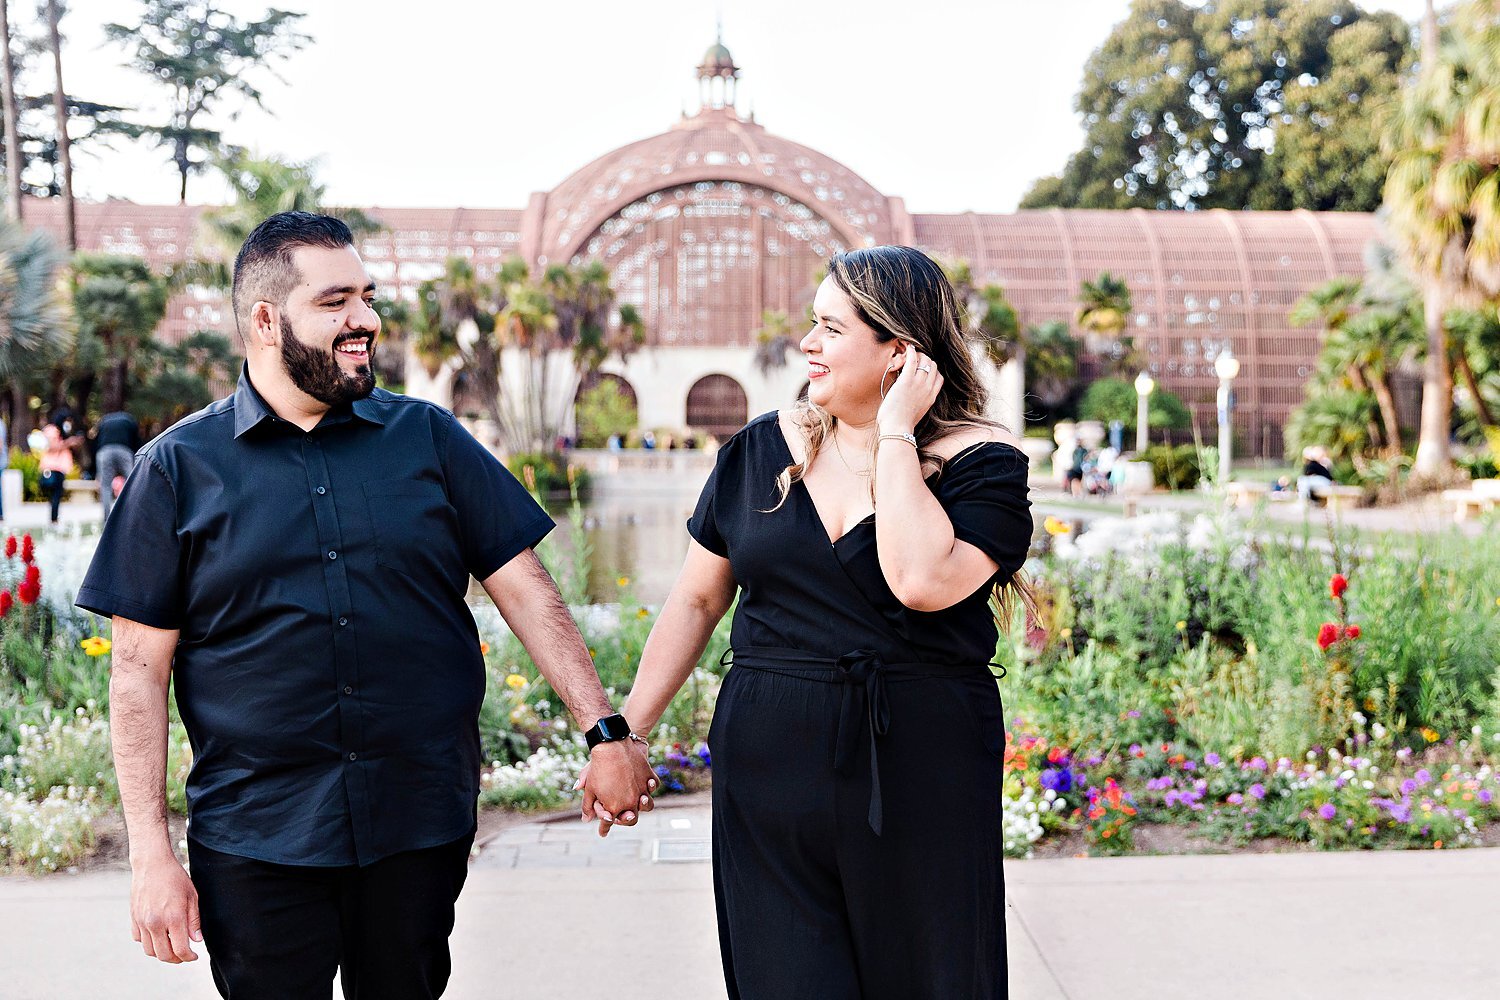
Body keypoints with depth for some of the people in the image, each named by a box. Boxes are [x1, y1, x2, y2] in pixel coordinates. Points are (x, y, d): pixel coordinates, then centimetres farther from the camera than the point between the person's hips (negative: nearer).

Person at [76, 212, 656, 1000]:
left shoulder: (428, 438, 4)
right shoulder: (179, 467, 0)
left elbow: (524, 589, 3)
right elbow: (140, 668, -1)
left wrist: (606, 731, -5)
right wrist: (150, 853, -6)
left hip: (422, 827, 2)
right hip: (255, 843, -1)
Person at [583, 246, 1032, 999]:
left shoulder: (981, 462, -5)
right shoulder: (763, 449, 6)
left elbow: (922, 582, -24)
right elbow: (697, 600, 12)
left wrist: (895, 433, -16)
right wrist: (627, 731, 11)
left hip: (918, 780, -2)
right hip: (769, 774, 3)